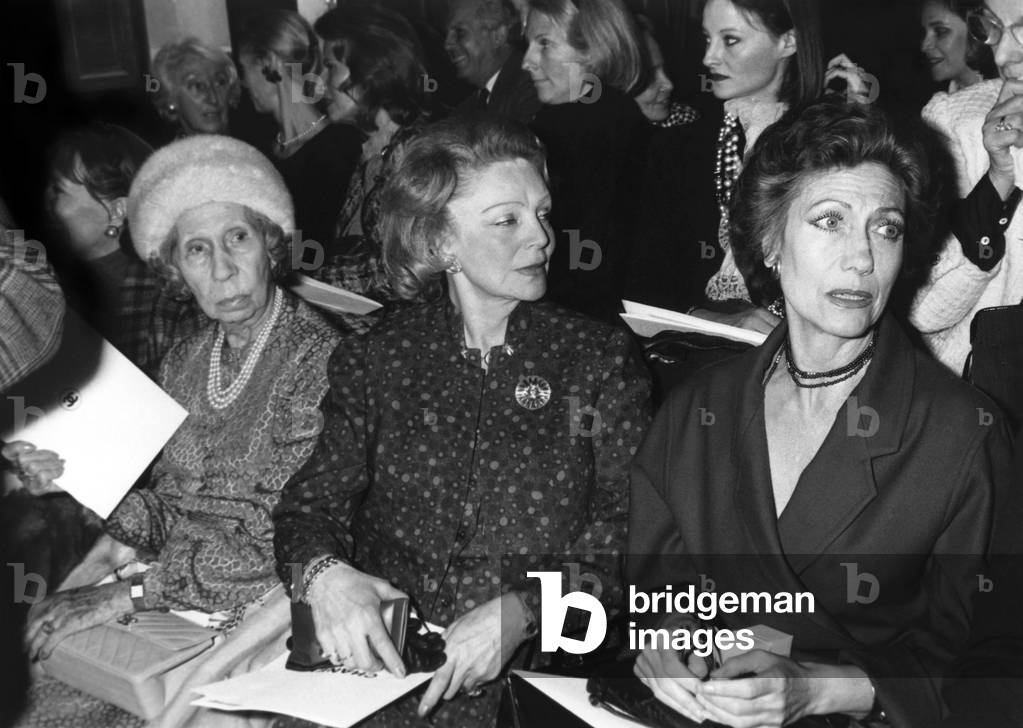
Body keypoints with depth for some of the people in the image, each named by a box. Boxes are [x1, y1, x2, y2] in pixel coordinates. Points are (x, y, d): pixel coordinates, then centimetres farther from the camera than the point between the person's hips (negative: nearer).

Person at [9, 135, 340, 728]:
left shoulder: (321, 358, -13)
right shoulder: (185, 361, 10)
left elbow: (292, 538, -18)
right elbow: (168, 495, 12)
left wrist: (132, 590, -18)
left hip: (258, 607, -6)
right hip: (167, 589, 6)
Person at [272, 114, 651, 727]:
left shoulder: (600, 358, 7)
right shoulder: (373, 360, 10)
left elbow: (630, 527, -1)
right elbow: (312, 502, 5)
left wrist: (525, 609, -17)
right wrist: (324, 572, -18)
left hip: (535, 677, -1)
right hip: (383, 671, 2)